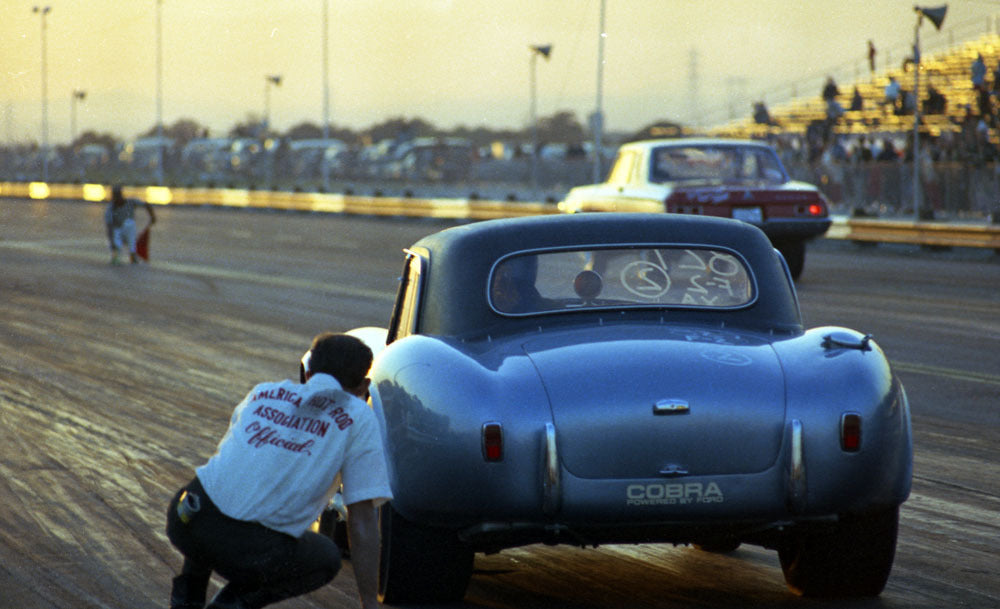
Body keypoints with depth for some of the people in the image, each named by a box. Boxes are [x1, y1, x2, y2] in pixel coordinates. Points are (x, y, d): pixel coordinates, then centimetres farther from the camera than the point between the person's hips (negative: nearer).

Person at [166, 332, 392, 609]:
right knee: (326, 557, 27)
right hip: (250, 551, -5)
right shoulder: (358, 418, 6)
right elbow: (362, 519, 3)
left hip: (185, 523, 5)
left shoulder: (262, 393, 20)